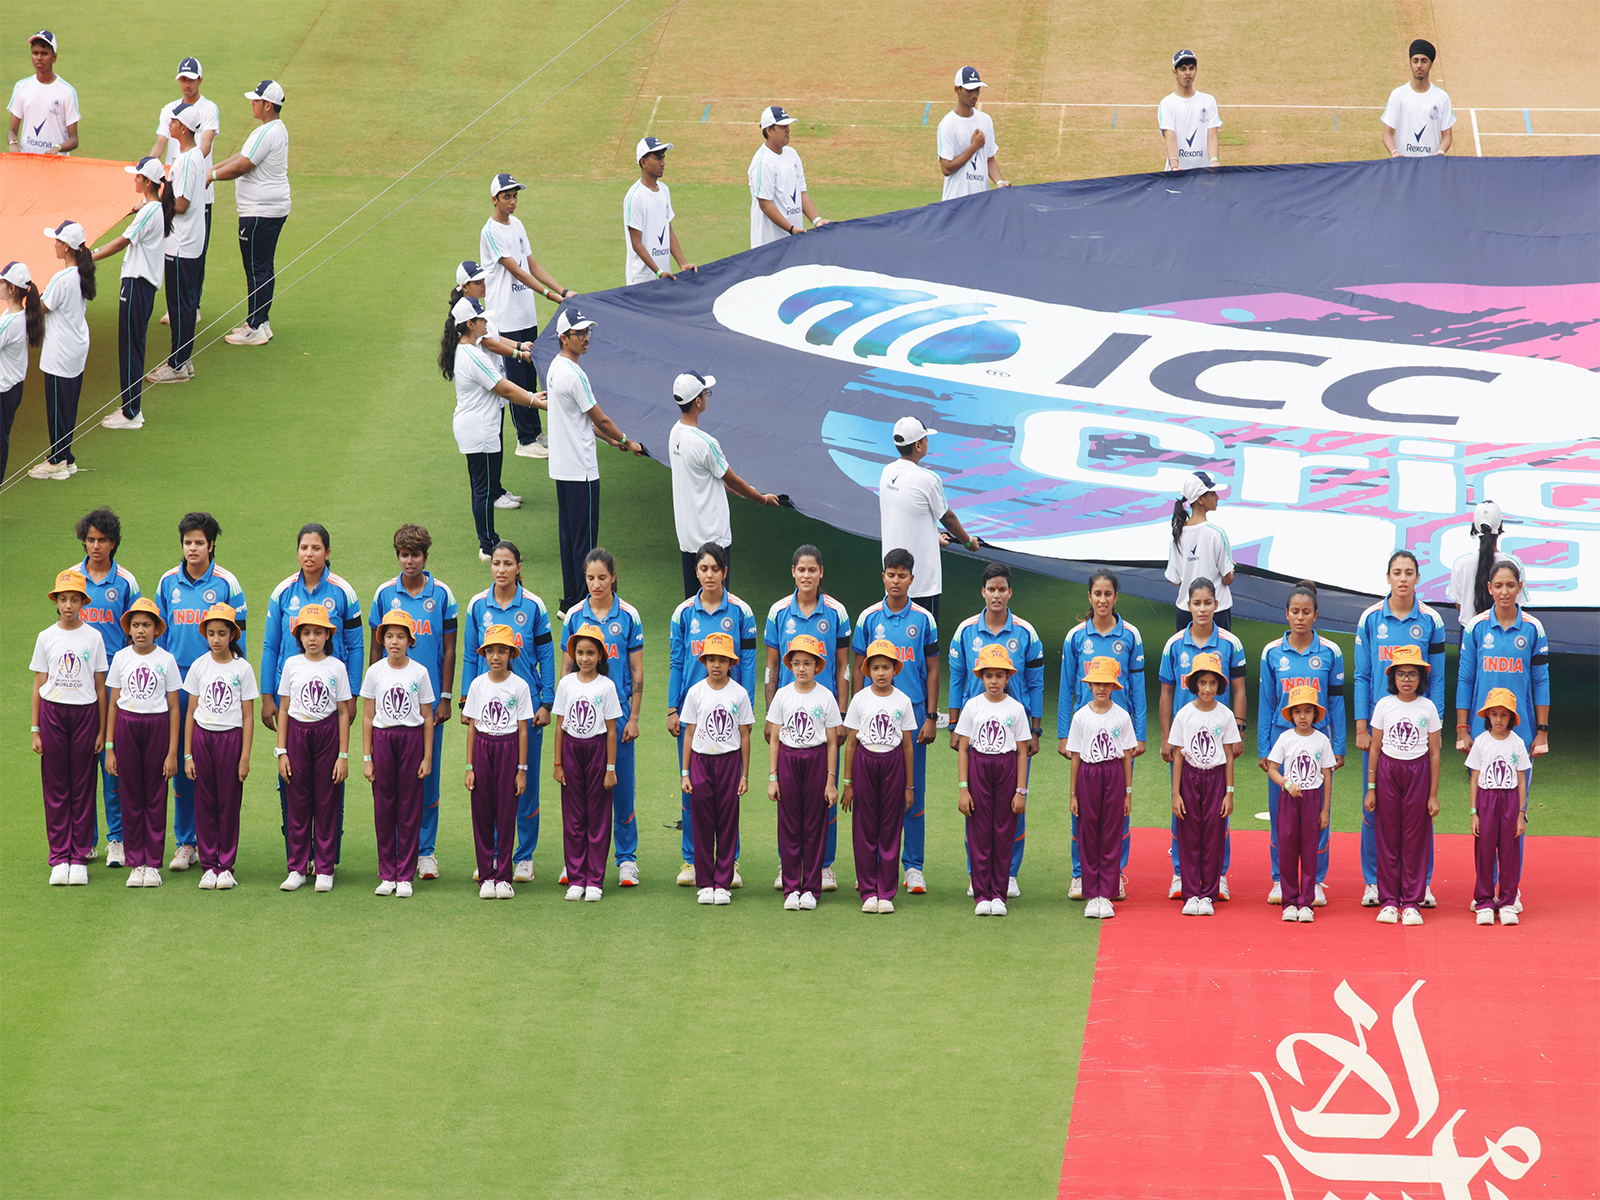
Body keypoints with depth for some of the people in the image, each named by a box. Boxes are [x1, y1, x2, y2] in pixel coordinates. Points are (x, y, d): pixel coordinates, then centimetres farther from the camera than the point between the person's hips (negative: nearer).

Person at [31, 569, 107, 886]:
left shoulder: (93, 637, 3)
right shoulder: (46, 638, 5)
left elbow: (100, 687, 5)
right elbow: (38, 686, 7)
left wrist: (102, 730, 2)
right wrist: (35, 730, 2)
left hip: (85, 714, -1)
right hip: (52, 713, 1)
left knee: (83, 786, 1)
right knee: (55, 786, 1)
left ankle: (79, 859, 6)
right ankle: (59, 859, 6)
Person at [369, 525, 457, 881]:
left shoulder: (441, 594, 2)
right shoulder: (385, 594, 4)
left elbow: (449, 649, 5)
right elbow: (376, 647, 9)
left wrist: (444, 697, 0)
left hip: (429, 699, -1)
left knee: (428, 773, 2)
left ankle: (426, 851, 9)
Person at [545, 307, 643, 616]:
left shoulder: (556, 367, 11)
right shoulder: (573, 374, -20)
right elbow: (601, 419, -12)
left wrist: (610, 439, 18)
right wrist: (627, 442, 3)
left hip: (562, 468, 10)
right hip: (580, 470, -10)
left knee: (569, 534, 14)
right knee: (584, 537, -4)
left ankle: (570, 601, 20)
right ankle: (579, 605, -1)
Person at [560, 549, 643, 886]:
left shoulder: (628, 616, 0)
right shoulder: (575, 616, 4)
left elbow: (637, 672, 3)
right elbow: (566, 669, 9)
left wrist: (634, 717, -2)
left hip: (617, 710, -1)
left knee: (621, 786, 2)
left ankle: (627, 859, 12)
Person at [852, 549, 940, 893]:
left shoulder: (923, 619, 4)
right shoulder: (869, 618, 5)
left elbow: (932, 670, 7)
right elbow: (860, 669, 9)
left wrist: (931, 717, 1)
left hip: (913, 710, 0)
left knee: (913, 792, 2)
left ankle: (914, 867, 7)